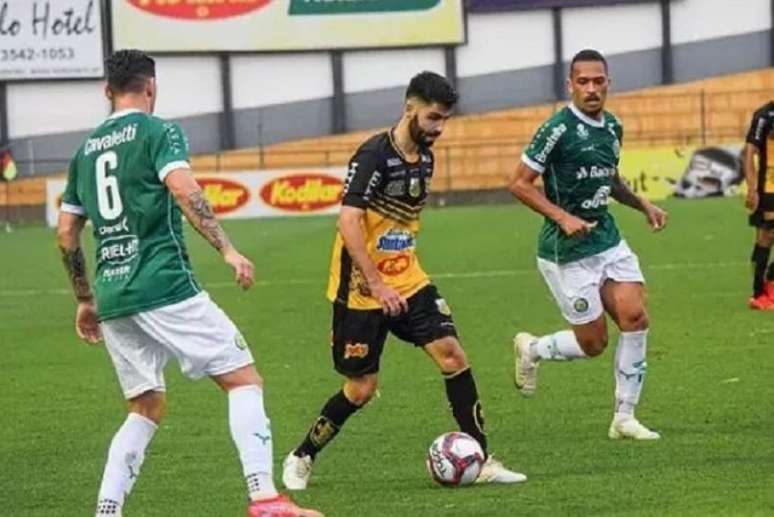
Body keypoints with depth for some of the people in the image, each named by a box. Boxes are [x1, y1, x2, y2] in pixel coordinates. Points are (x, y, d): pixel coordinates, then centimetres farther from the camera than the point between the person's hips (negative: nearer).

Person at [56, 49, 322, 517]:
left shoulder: (86, 149, 18)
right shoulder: (159, 132, 0)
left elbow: (67, 235, 20)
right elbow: (184, 190, -18)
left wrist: (85, 300, 29)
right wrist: (227, 250, -21)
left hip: (112, 297, 7)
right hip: (164, 286, -7)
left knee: (147, 408, 18)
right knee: (244, 380, -3)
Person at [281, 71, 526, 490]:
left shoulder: (424, 158, 7)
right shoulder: (374, 155, -18)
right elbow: (348, 223, -24)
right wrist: (377, 285, -26)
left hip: (407, 281, 7)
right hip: (362, 288, -7)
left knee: (452, 355, -8)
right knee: (362, 388, -1)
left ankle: (481, 461, -3)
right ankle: (300, 459, 20)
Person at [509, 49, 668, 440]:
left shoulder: (612, 127, 8)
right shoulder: (559, 128, -16)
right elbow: (520, 184, -14)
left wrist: (644, 205, 10)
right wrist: (563, 218, -23)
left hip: (607, 239, 7)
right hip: (567, 251, -7)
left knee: (635, 317, -9)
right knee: (593, 343, -2)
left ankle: (624, 418, 2)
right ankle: (531, 350, 29)